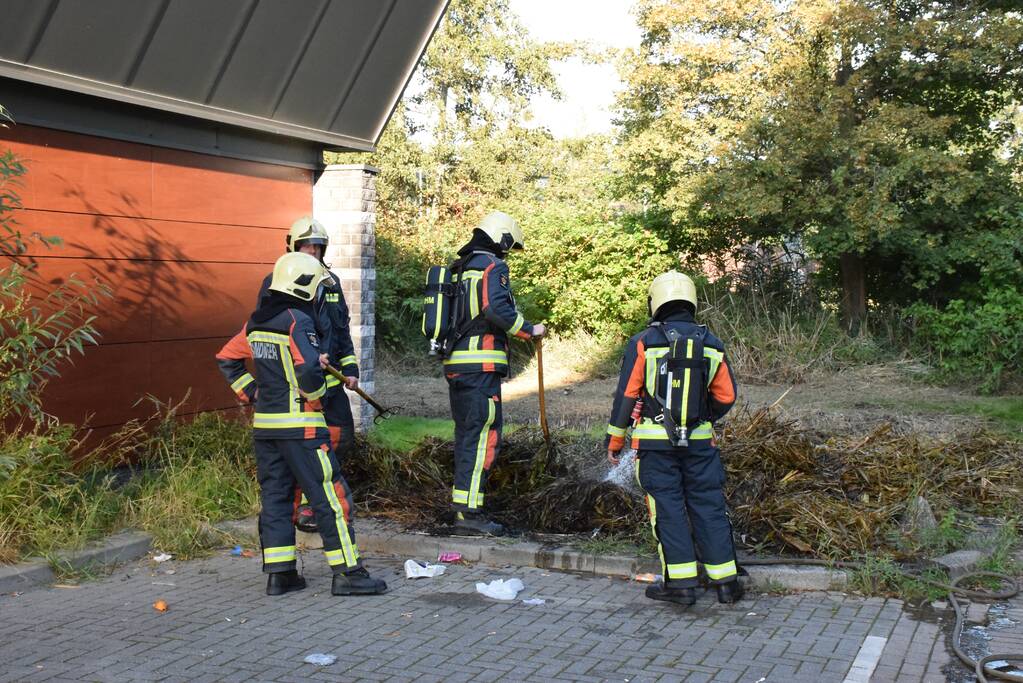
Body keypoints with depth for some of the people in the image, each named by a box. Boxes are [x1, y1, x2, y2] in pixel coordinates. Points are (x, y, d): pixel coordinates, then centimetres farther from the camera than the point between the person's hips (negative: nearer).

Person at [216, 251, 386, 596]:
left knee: (274, 496, 13)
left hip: (264, 424, 8)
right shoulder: (298, 322, -15)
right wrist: (317, 397, -9)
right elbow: (308, 370, -27)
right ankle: (347, 573, 1)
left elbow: (227, 359, 20)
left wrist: (251, 393, 18)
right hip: (300, 425, -8)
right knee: (331, 496, -2)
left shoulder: (256, 322, 11)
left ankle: (279, 574, 16)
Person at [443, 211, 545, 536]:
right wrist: (530, 330, -9)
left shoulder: (458, 269, 19)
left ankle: (463, 508, 18)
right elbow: (497, 310, -21)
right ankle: (469, 512, -10)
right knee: (483, 436, -7)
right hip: (481, 365, -9)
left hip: (454, 363, 9)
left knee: (467, 436, 14)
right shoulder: (493, 266, -7)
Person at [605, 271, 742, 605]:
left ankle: (681, 582, 4)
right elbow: (726, 396, 11)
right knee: (709, 506, 9)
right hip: (700, 440, 3)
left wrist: (614, 440, 3)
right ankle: (725, 580, 13)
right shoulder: (711, 345, 6)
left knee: (668, 509, 3)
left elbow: (626, 395, -6)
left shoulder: (643, 343, -6)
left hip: (655, 441, -3)